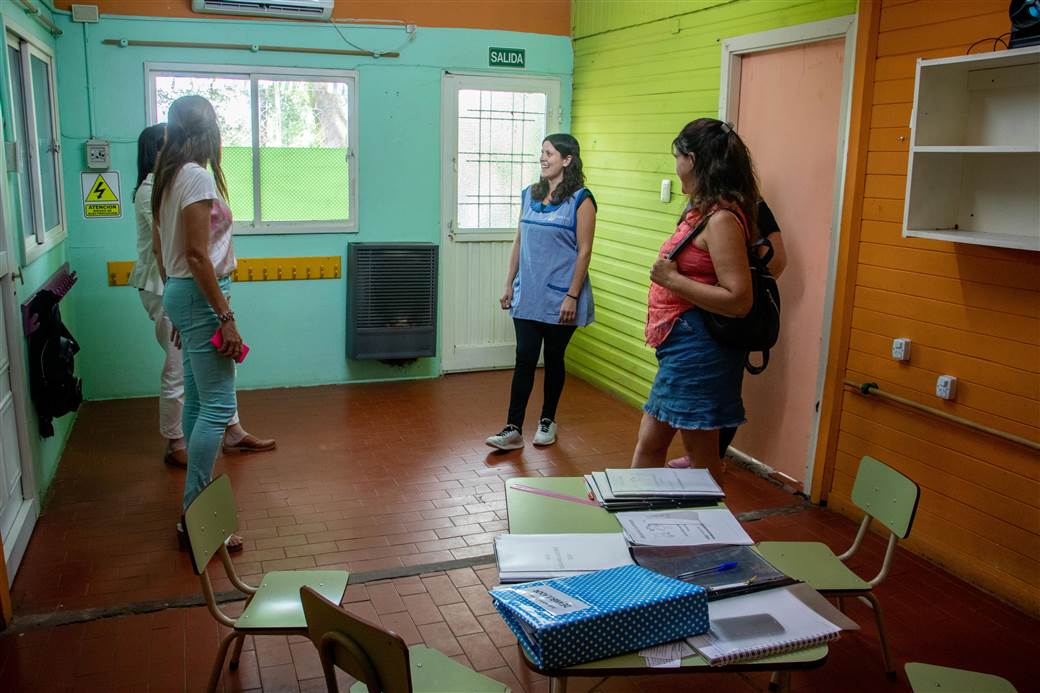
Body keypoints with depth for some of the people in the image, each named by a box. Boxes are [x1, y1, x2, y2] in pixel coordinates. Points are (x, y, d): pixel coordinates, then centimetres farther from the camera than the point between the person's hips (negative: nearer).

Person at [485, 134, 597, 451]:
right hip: (527, 295, 4)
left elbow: (584, 251, -11)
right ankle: (513, 429, 5)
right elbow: (519, 242, 11)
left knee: (553, 359, 10)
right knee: (524, 360, 2)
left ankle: (547, 421, 26)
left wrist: (572, 296, -15)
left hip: (559, 298, -4)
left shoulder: (580, 200, -8)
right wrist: (509, 285, 9)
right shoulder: (530, 194, 8)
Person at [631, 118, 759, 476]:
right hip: (681, 348, 10)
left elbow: (739, 300, -23)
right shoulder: (703, 211, 9)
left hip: (698, 349, -10)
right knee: (649, 445, 17)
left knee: (701, 456, 6)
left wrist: (671, 279, -19)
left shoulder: (722, 219, -18)